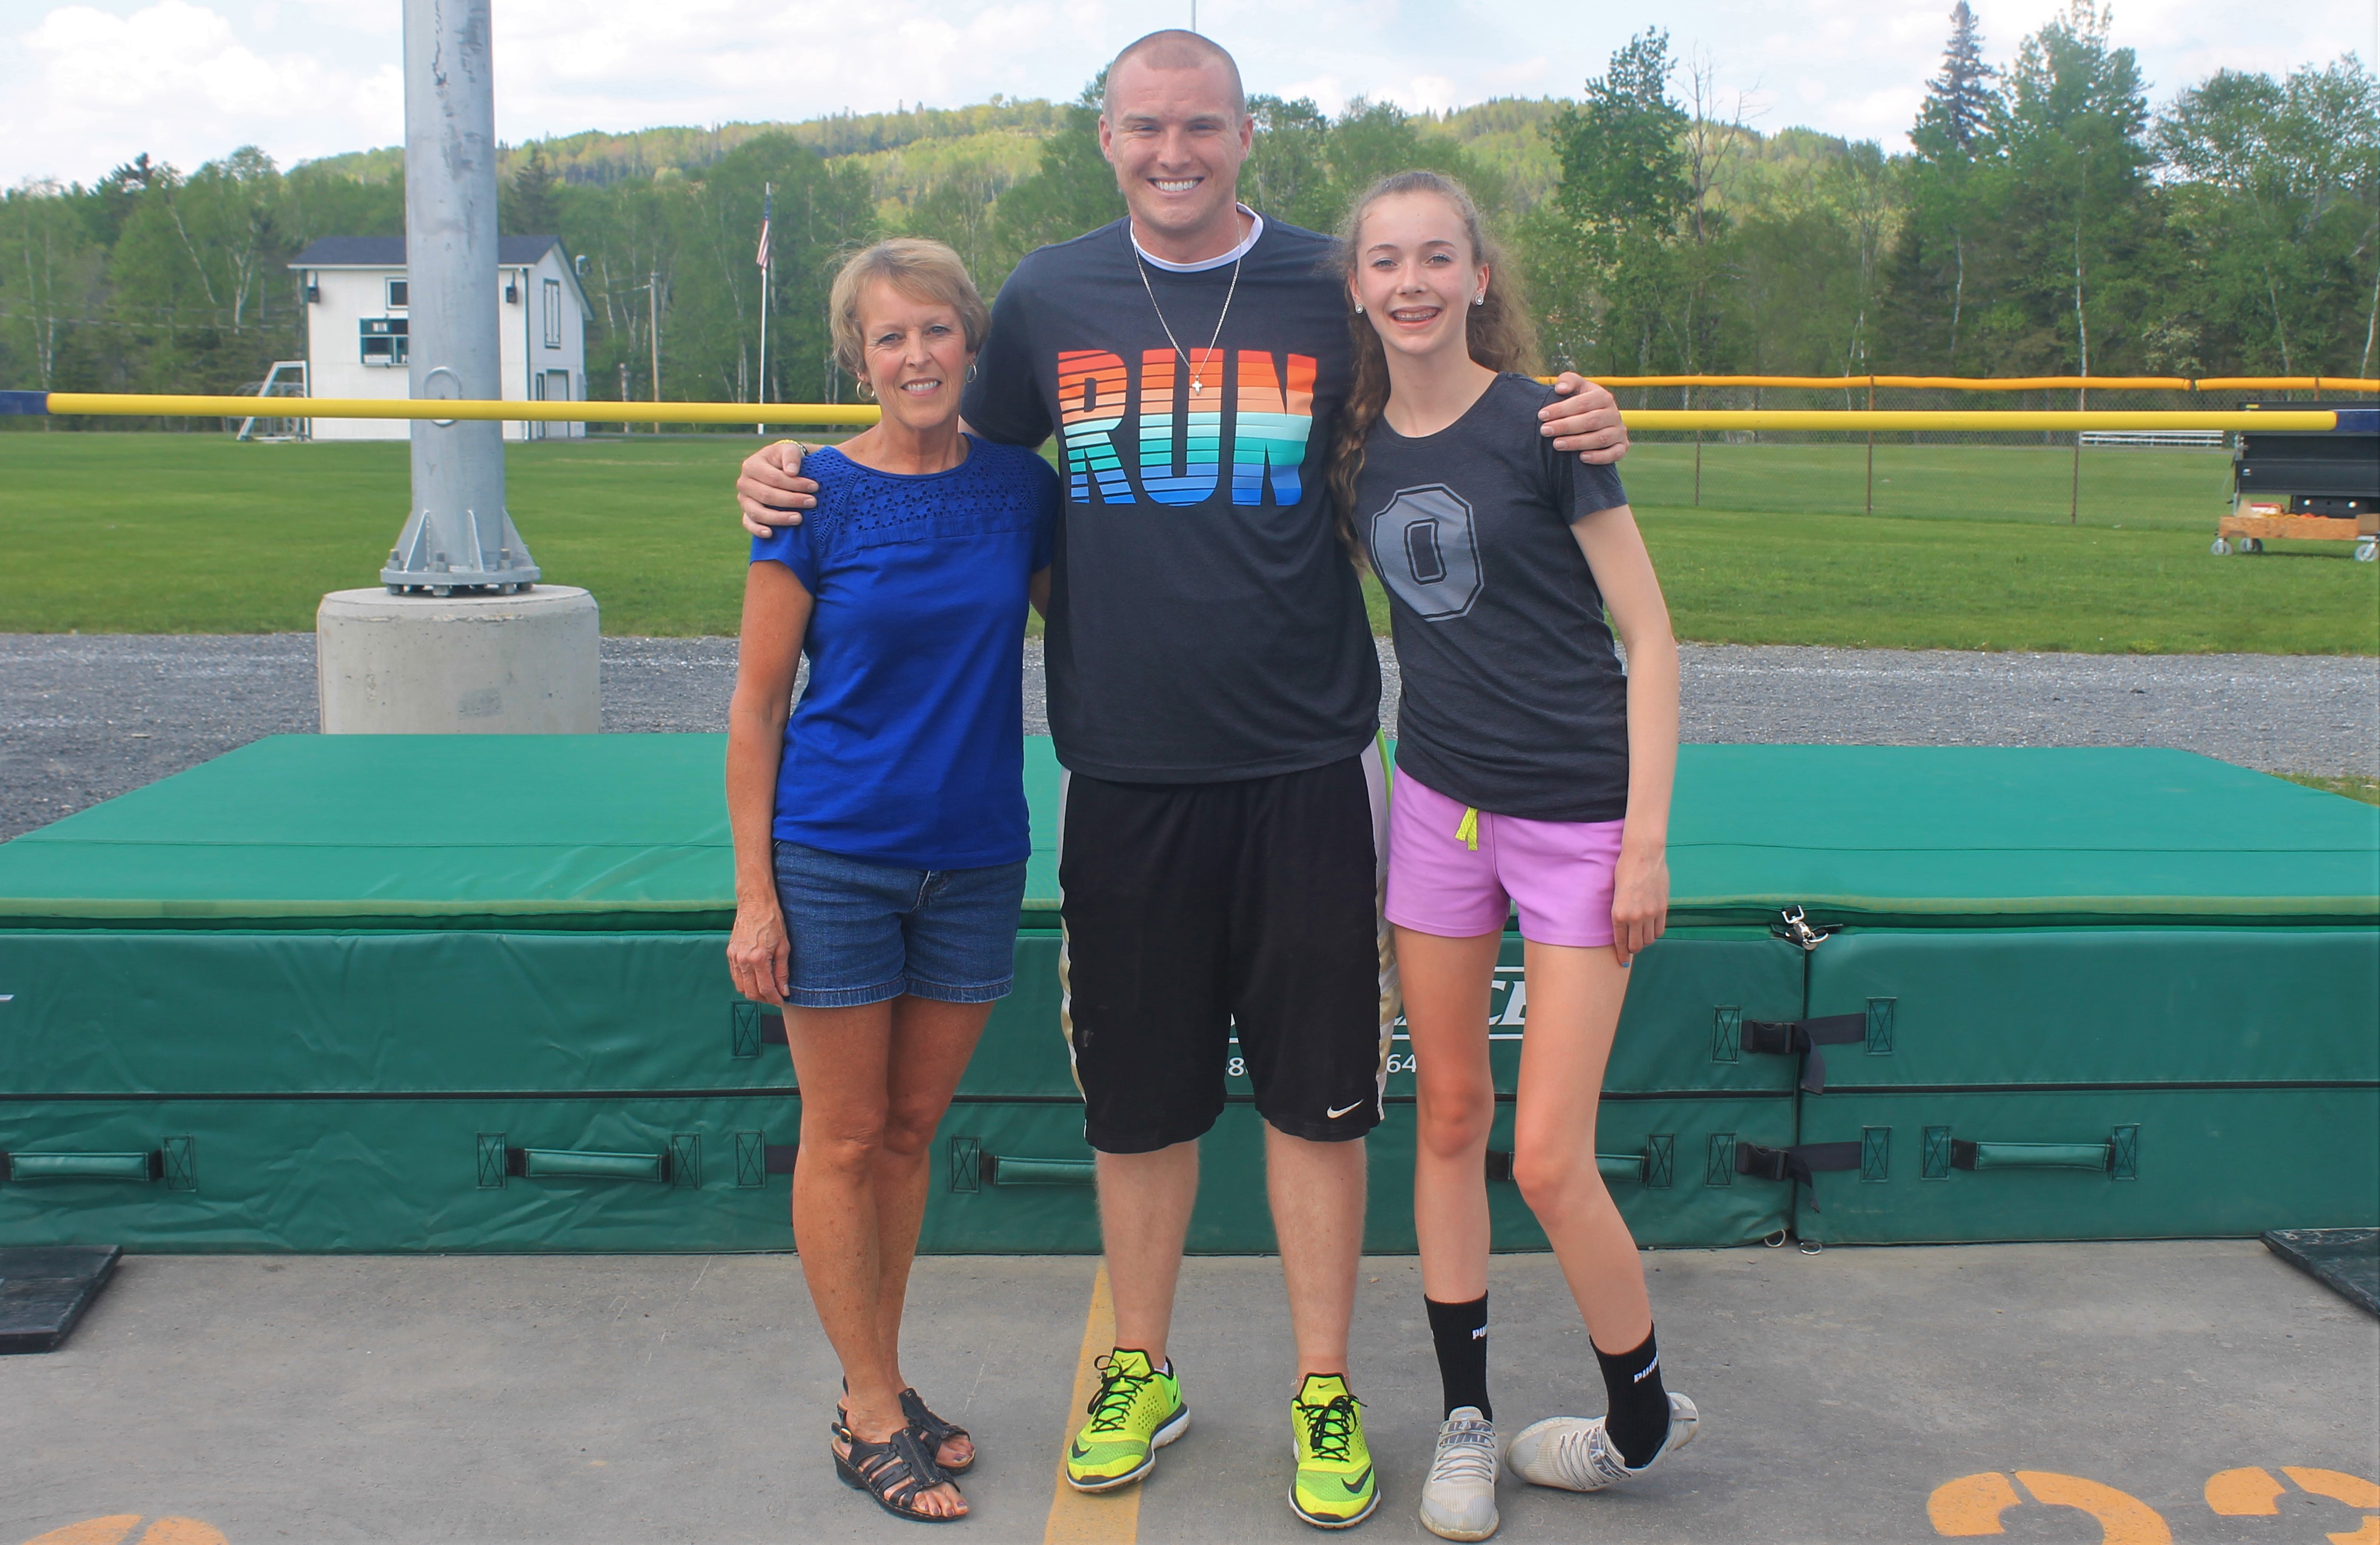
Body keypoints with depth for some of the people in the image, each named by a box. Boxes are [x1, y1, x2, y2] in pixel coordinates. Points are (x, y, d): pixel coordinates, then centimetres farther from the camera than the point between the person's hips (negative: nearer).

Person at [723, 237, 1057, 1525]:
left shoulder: (1019, 484, 1)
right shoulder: (816, 498, -8)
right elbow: (757, 706, -6)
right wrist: (753, 894, -8)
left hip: (975, 857, 4)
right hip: (834, 860, -3)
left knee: (910, 1131, 14)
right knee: (845, 1139, 6)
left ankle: (878, 1387, 30)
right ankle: (872, 1416, 20)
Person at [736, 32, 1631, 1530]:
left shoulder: (1333, 291, 3)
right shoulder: (1048, 299, 7)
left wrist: (1577, 430, -8)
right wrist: (800, 478, 5)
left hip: (1305, 770, -1)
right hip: (1123, 775, 1)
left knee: (1319, 1095, 6)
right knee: (1138, 1096, 11)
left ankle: (1326, 1393, 23)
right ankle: (1140, 1374, 31)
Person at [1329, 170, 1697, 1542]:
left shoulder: (1543, 423, -10)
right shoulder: (1357, 448, 4)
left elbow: (1650, 640, -10)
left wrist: (1646, 842, -13)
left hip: (1580, 818, -5)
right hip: (1439, 807, 5)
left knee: (1547, 1158, -4)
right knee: (1448, 1116, 11)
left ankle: (1645, 1417, 22)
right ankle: (1466, 1421, 27)